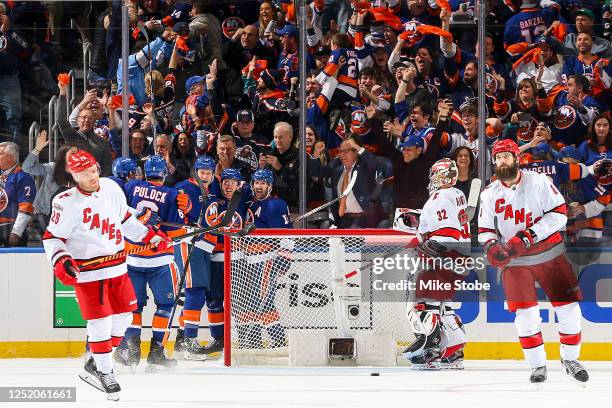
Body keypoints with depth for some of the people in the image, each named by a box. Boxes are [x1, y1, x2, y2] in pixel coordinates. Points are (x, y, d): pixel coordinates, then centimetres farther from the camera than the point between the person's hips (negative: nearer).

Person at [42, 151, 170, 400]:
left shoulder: (111, 188, 2)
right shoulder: (67, 203, -14)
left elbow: (125, 219, 18)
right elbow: (52, 237, -8)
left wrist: (152, 237, 17)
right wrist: (60, 261, -25)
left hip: (117, 267, 6)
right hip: (88, 271, -6)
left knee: (124, 314, 10)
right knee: (100, 320, -8)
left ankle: (94, 364, 22)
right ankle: (105, 373, 5)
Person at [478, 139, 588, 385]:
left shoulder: (539, 182, -7)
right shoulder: (489, 194, 3)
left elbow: (559, 213, -11)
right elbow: (485, 229, 10)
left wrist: (528, 236, -20)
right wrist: (491, 246, -13)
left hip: (550, 255, -1)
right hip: (515, 261, 1)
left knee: (568, 307, -1)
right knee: (526, 315, -8)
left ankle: (570, 359, 17)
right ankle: (537, 365, 6)